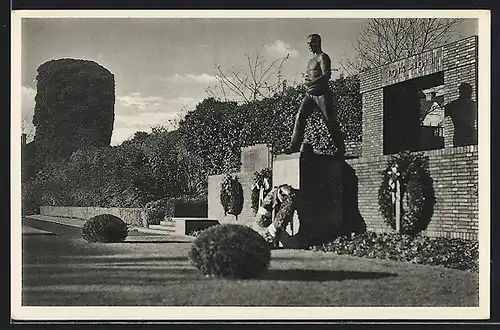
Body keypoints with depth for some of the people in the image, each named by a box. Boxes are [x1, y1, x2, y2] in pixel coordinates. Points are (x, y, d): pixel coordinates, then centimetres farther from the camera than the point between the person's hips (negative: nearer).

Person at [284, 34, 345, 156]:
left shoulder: (323, 57, -4)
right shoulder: (311, 60, 23)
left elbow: (327, 75, -18)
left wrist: (313, 82, -31)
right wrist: (307, 82, 12)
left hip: (322, 93, -8)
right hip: (309, 94, 8)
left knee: (331, 122, -4)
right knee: (299, 117, -9)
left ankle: (341, 149, 3)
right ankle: (294, 146, -15)